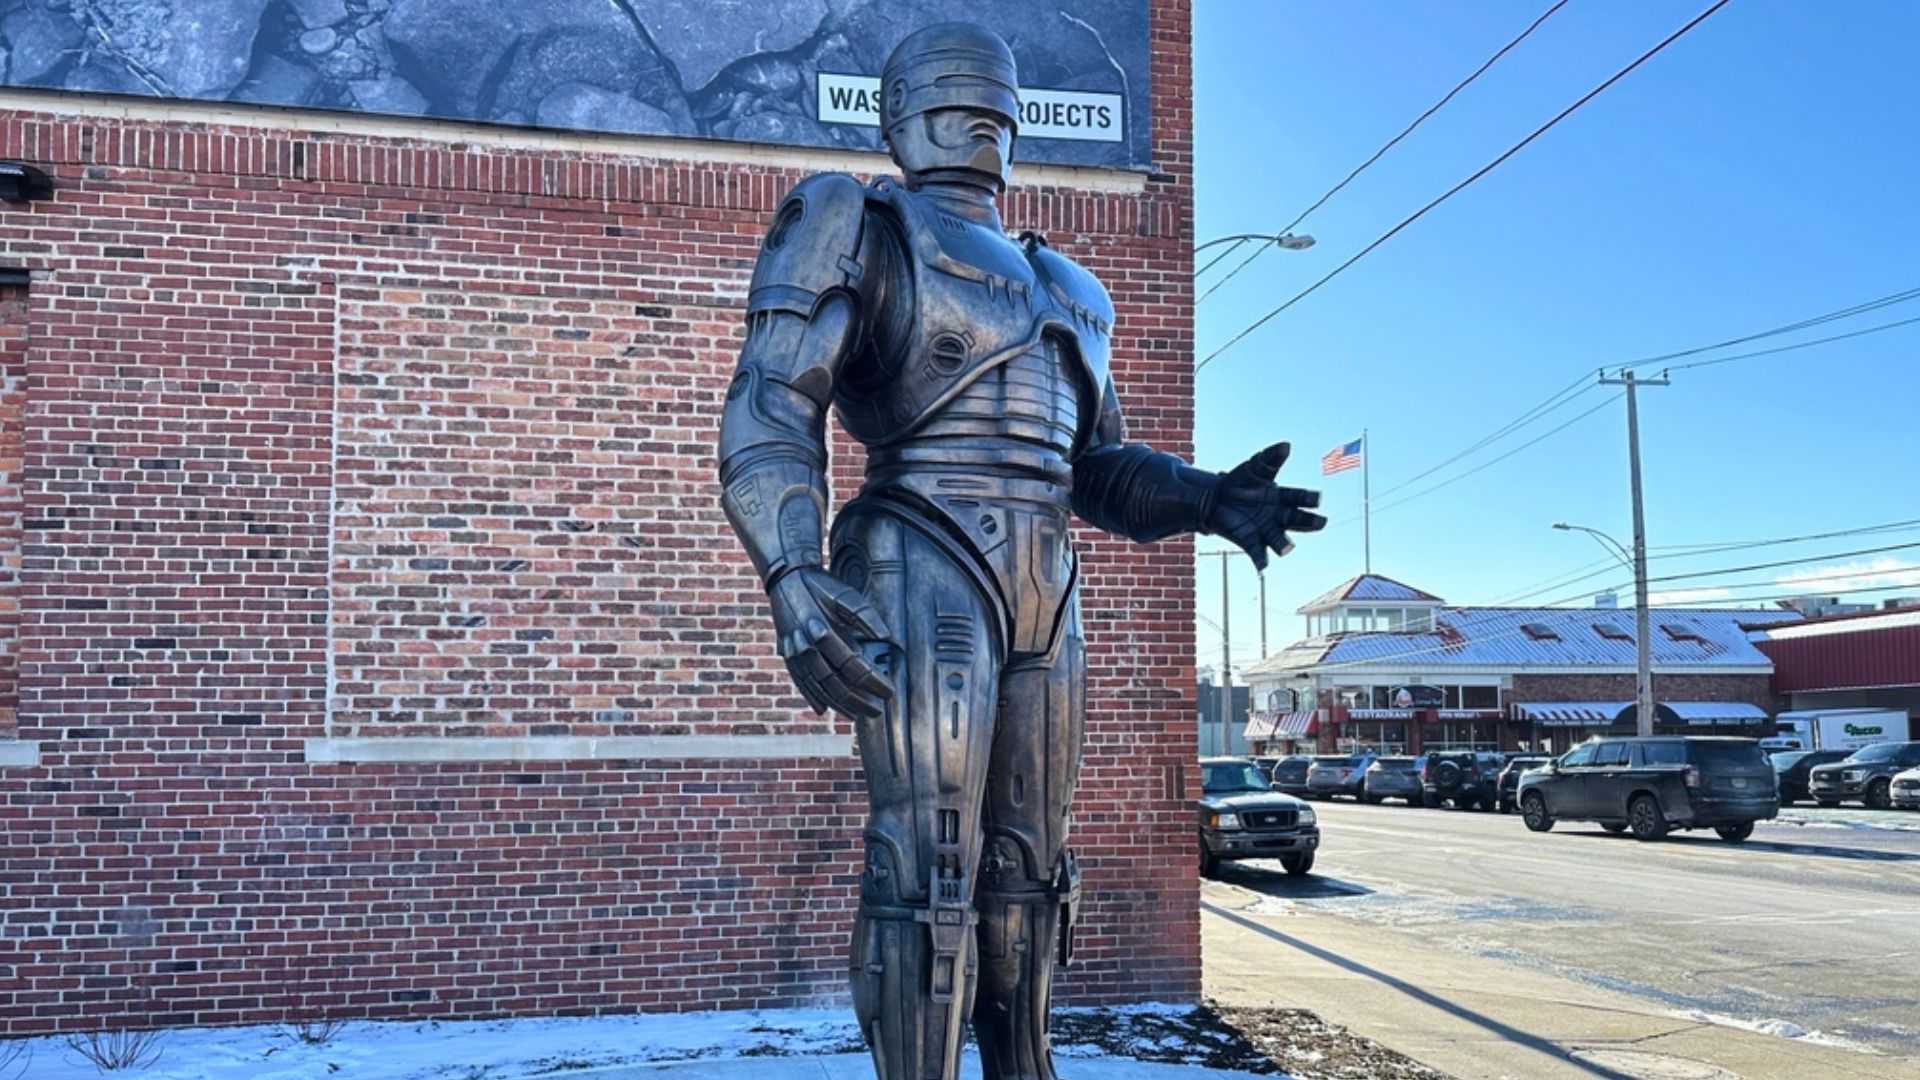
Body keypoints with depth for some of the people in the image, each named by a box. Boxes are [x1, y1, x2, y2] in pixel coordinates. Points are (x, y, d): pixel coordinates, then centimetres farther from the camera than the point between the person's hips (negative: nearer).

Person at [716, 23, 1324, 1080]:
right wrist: (792, 578, -24)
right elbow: (771, 407, -8)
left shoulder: (1059, 289, 25)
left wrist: (1206, 499, 3)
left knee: (1026, 867, 11)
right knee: (926, 864, -10)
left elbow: (1098, 467, 24)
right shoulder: (861, 227, 4)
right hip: (923, 576, -7)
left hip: (1042, 597, 7)